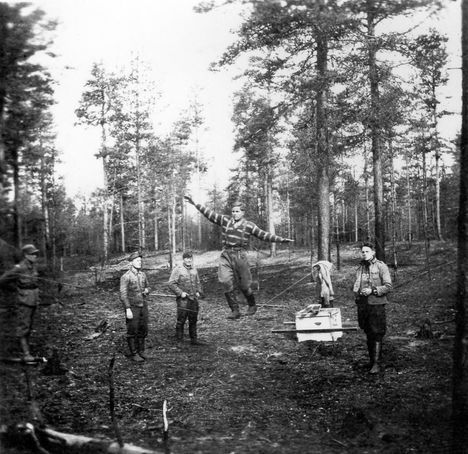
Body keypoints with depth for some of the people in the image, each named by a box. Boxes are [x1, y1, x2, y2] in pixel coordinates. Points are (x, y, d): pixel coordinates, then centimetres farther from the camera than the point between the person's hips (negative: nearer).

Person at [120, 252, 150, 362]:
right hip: (132, 307, -6)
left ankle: (140, 351, 24)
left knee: (143, 330, 10)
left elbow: (146, 287, 21)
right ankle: (133, 354, 10)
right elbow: (123, 294, -14)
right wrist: (128, 309, -20)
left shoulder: (143, 275, 7)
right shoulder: (126, 277, -11)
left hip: (143, 306, 6)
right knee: (132, 331, 1)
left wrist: (146, 290, -4)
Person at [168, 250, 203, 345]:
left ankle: (193, 339, 20)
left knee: (193, 320, 10)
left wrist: (199, 291, 8)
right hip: (183, 299, -5)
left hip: (194, 299, 5)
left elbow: (198, 282, 24)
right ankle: (179, 339, 8)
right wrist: (180, 292, -15)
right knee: (181, 320, -3)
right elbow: (171, 283, -10)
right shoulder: (177, 269, -6)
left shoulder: (194, 270, 13)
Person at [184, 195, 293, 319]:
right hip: (226, 255, 2)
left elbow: (264, 235, 1)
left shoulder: (248, 225, 3)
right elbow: (209, 213, 7)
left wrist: (281, 240, -7)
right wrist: (194, 203, 2)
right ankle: (235, 310, -1)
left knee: (244, 285, 2)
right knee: (226, 282, -11)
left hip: (240, 255, -2)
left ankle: (252, 305, 31)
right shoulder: (225, 221, 9)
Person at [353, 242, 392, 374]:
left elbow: (388, 286, -9)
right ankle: (371, 359, 25)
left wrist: (372, 290, -18)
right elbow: (356, 284, 21)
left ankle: (376, 364, -3)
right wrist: (356, 291, 0)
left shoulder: (381, 266, -5)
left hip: (376, 304, -5)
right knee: (368, 334, 13)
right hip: (362, 304, 5)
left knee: (377, 334, -6)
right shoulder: (360, 267, 11)